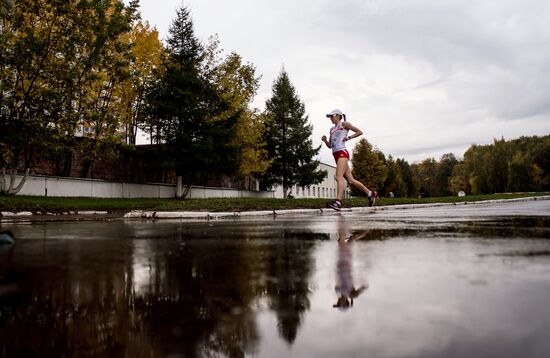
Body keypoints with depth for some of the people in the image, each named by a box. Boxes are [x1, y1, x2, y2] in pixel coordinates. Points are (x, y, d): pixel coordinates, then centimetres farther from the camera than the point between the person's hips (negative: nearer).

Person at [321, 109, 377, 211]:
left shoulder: (344, 124, 7)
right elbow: (330, 145, 26)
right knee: (351, 180, 5)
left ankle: (338, 201, -36)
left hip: (342, 153, -8)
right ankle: (371, 194, 15)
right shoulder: (332, 129, 27)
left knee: (339, 177, -24)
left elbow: (359, 132, 5)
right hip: (336, 155, 8)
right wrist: (325, 140, 7)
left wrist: (348, 137, -6)